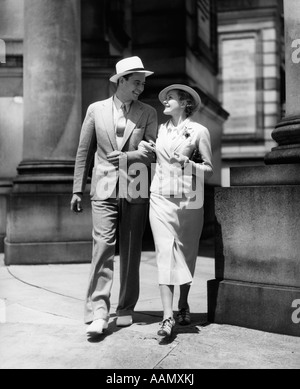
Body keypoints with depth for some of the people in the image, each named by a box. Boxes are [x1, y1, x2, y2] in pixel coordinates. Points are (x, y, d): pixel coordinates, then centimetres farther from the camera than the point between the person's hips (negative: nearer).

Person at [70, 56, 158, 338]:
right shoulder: (96, 110, 7)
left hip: (135, 190, 1)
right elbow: (84, 152, 9)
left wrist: (126, 156, -13)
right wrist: (77, 189, 7)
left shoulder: (148, 113, 7)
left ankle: (126, 309, 17)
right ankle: (97, 313, -11)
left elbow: (153, 153, 3)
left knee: (131, 251, 5)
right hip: (104, 190, -1)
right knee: (103, 246, -11)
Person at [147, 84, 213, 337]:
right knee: (165, 253, -8)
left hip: (189, 200, -1)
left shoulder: (199, 131, 2)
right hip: (161, 199, 2)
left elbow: (209, 170, 1)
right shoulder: (161, 129, 11)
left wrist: (187, 163, -14)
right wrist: (143, 149, 2)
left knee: (186, 254, 8)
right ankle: (168, 317, -11)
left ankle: (184, 305, 29)